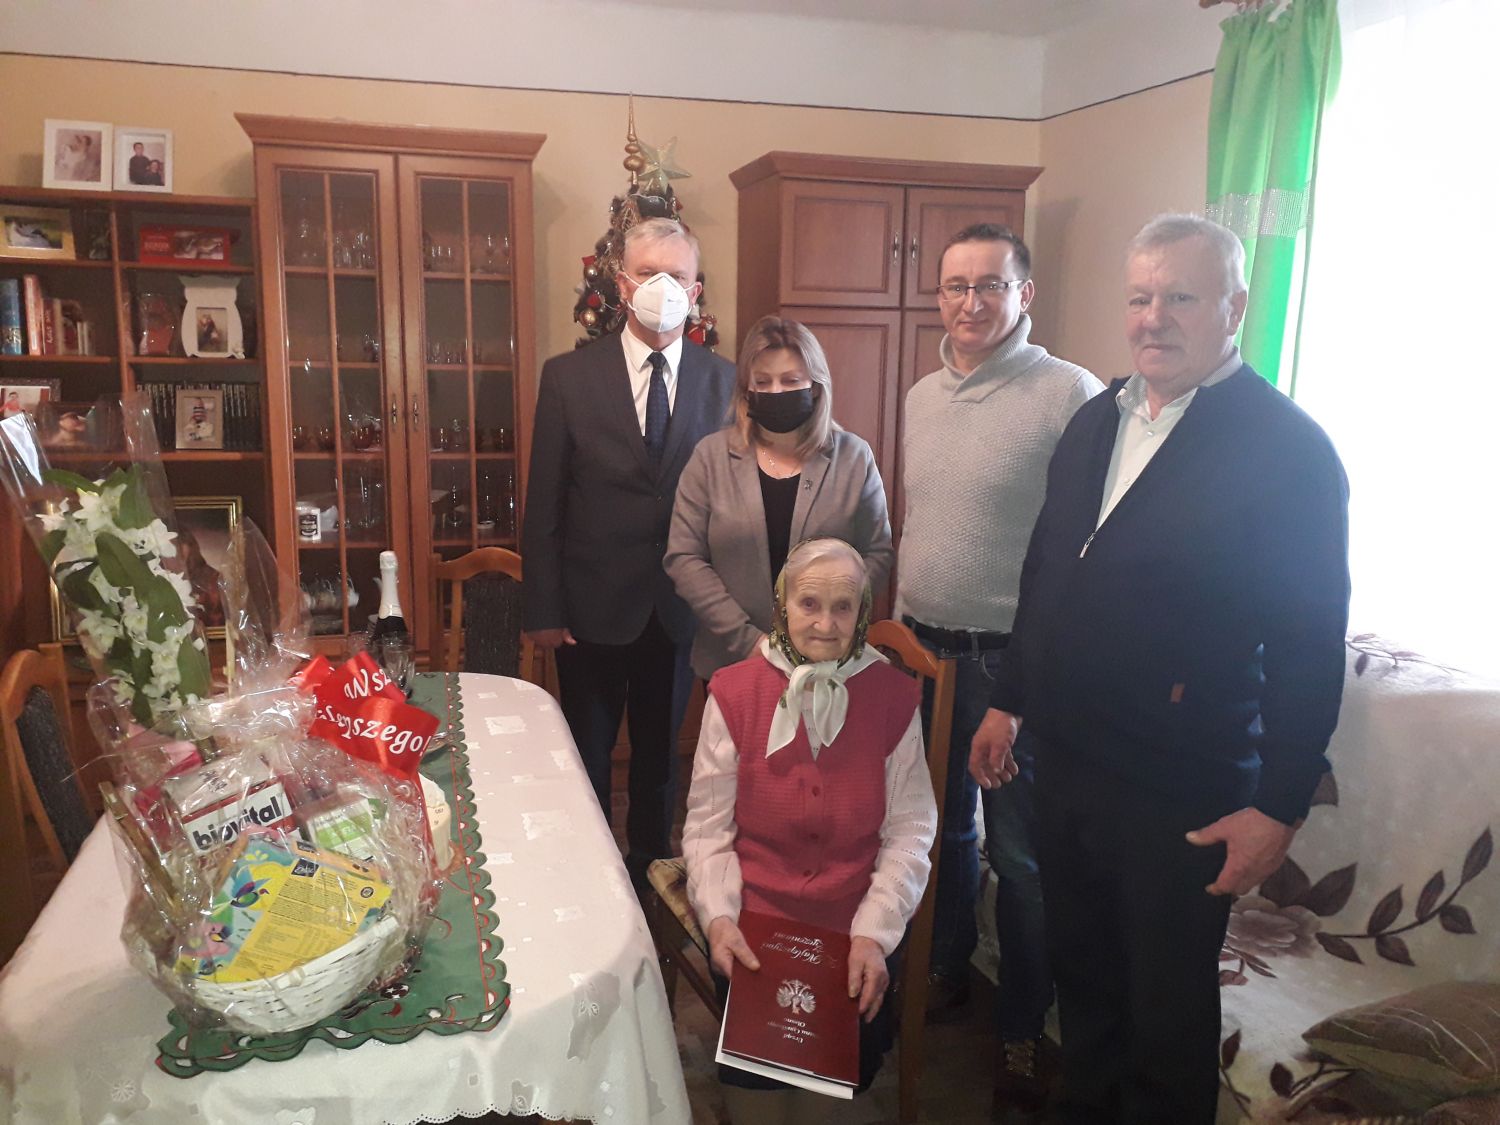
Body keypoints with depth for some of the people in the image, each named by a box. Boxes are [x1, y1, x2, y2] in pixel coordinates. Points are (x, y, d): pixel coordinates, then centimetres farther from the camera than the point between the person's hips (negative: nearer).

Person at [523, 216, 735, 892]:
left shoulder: (722, 382, 0)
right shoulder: (568, 376, -5)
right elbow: (542, 503, -4)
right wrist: (543, 609, -7)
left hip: (681, 606, 2)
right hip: (594, 606, -1)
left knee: (660, 749, 18)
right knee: (587, 753, 13)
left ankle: (651, 867, 37)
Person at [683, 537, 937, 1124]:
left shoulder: (891, 697, -1)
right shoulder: (735, 693, -2)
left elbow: (909, 830, -3)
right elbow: (707, 826, -2)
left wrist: (874, 933, -13)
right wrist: (718, 917, -16)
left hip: (855, 925, 1)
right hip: (756, 915, -1)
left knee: (858, 1039, -18)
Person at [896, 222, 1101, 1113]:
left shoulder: (1071, 396, -13)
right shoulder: (922, 396, 9)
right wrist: (899, 619, 15)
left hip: (1018, 662, -6)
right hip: (924, 649, 6)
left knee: (1020, 854, 6)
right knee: (942, 825, 21)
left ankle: (1025, 1027, 26)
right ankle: (947, 971, 42)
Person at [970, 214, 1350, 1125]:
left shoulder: (1290, 449, -14)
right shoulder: (1097, 421, 6)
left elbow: (1311, 645, -15)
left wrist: (1279, 808, -15)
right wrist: (1008, 702, 15)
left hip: (1182, 795, -6)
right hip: (1067, 762, 6)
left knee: (1169, 1008, 12)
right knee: (1081, 971, 22)